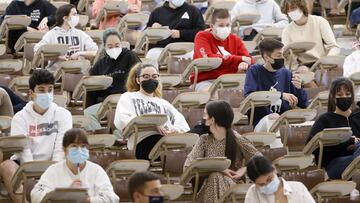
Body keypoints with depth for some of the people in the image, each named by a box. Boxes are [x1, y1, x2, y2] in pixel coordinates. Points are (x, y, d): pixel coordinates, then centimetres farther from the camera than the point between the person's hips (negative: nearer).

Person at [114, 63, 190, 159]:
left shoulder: (164, 103, 38)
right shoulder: (128, 97, 24)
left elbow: (183, 126, 23)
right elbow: (121, 121, 2)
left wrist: (176, 130, -3)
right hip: (145, 141, -5)